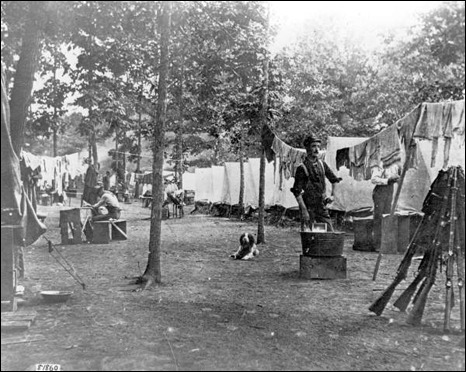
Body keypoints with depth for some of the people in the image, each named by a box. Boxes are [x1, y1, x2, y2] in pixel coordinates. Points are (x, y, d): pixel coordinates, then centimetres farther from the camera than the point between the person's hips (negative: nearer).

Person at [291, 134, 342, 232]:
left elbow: (334, 180, 20)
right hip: (308, 206, -5)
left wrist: (332, 195, 7)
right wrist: (304, 210, -18)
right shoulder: (302, 168, -10)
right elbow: (297, 192, -13)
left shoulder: (322, 164, 6)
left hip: (321, 206, 5)